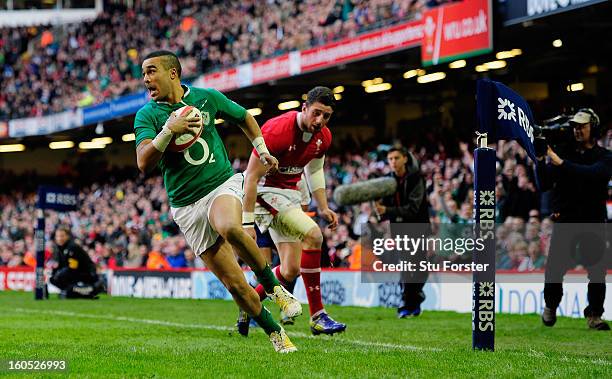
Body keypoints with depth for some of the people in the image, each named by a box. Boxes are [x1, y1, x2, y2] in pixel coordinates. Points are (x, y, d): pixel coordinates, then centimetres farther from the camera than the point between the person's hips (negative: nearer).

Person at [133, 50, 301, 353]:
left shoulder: (207, 98, 2)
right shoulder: (147, 115, -2)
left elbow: (244, 117, 21)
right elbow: (144, 163, -17)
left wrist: (262, 150, 14)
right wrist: (168, 130, -27)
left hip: (223, 184, -1)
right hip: (186, 206, 1)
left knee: (229, 228, -38)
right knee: (234, 284, -5)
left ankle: (273, 286, -17)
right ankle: (275, 333, 15)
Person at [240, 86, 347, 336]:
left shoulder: (324, 137, -2)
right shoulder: (277, 131, -25)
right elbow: (252, 176, -22)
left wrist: (323, 208, 9)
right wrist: (247, 222, -22)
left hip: (291, 194, 8)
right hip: (266, 192, -8)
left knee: (291, 271, 6)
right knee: (313, 235, -25)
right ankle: (317, 316, -21)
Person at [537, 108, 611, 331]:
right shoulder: (565, 153, 10)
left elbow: (592, 174, -20)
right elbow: (544, 184, 4)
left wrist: (561, 163, -24)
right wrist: (540, 161, -12)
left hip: (593, 221, -1)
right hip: (564, 220, 1)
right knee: (554, 267, -7)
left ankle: (594, 315, 2)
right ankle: (550, 306, 16)